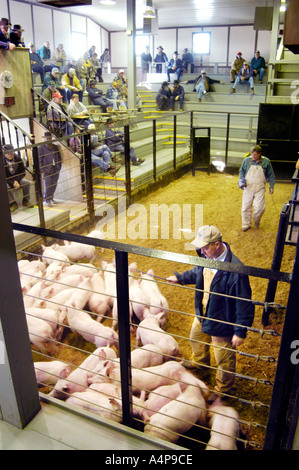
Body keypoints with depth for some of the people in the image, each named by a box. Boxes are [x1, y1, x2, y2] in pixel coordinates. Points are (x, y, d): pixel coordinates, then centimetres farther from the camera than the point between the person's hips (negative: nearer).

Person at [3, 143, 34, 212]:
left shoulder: (17, 158, -8)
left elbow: (23, 172, -2)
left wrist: (17, 181, -17)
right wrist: (13, 183, -26)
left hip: (17, 178, 3)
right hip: (7, 180, -3)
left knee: (27, 183, -22)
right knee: (6, 187, -35)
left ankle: (25, 201, -5)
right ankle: (13, 203, -16)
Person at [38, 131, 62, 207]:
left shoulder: (55, 147, 13)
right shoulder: (41, 148, -1)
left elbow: (59, 158, 17)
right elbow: (39, 160, -5)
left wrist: (59, 168, 8)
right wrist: (42, 171, -11)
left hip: (55, 170, 5)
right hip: (47, 170, -5)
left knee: (54, 185, 9)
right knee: (47, 186, -6)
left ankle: (51, 198, 25)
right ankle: (46, 201, 3)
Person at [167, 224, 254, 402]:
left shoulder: (235, 271, -36)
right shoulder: (207, 256, -12)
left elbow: (244, 305, -27)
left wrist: (240, 332, -22)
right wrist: (180, 278, 18)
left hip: (222, 320, -8)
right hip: (203, 313, 8)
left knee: (224, 358, 15)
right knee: (196, 338, 33)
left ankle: (223, 388, 44)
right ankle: (200, 363, 65)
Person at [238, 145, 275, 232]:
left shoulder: (266, 161, -2)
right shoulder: (246, 160, -1)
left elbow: (270, 175, 8)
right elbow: (241, 171, 11)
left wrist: (271, 186, 3)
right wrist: (241, 180, -6)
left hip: (260, 188, -1)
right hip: (248, 187, 1)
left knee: (259, 207, -12)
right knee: (246, 207, 4)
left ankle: (256, 221, 19)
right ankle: (246, 224, 22)